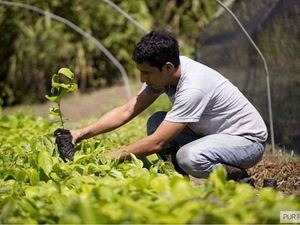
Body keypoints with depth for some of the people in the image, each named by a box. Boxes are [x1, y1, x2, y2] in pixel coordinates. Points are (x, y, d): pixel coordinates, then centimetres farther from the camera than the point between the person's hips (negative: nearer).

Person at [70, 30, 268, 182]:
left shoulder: (193, 88, -33)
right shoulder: (161, 72, -9)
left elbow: (157, 143, -32)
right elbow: (127, 111, -5)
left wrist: (114, 157, -24)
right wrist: (83, 133, -14)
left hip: (249, 139, -8)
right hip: (212, 132, 8)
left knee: (188, 157, -34)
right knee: (156, 122, -8)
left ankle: (240, 179, -6)